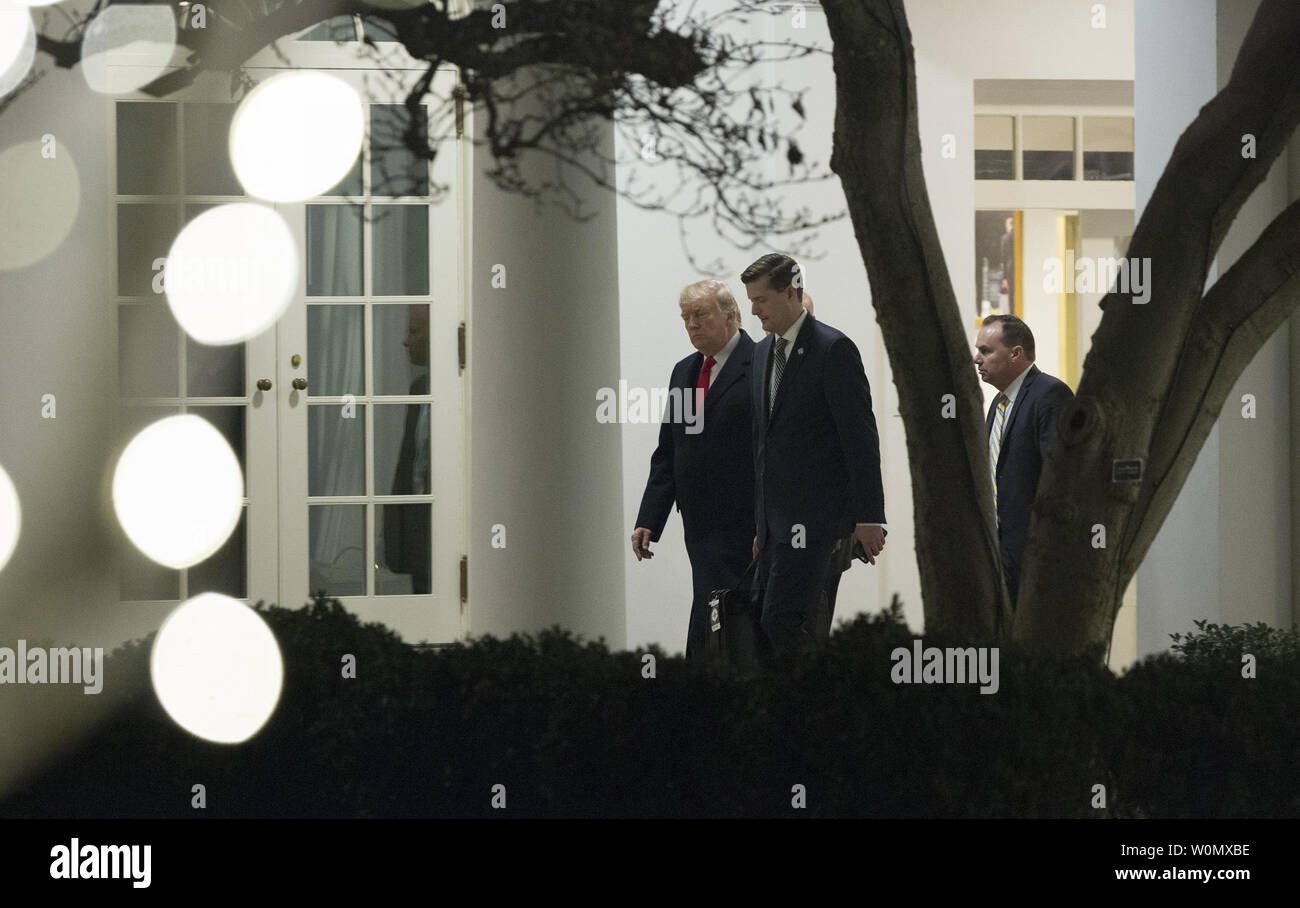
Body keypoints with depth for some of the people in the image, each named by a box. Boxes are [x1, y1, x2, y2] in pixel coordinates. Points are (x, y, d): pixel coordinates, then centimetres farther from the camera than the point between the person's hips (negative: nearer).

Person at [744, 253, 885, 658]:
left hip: (813, 514, -8)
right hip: (775, 518, 8)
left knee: (783, 618, -16)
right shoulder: (763, 352, 16)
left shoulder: (833, 349, -9)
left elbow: (861, 438, -12)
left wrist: (868, 517, -15)